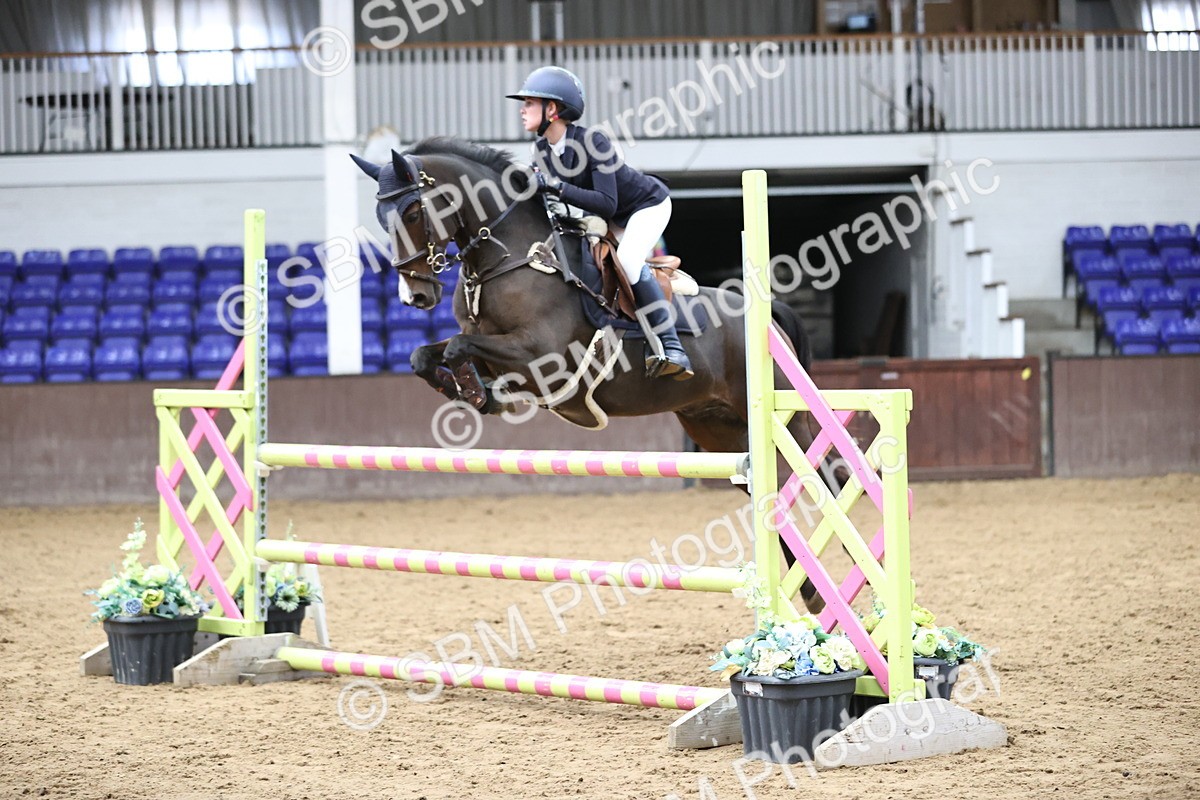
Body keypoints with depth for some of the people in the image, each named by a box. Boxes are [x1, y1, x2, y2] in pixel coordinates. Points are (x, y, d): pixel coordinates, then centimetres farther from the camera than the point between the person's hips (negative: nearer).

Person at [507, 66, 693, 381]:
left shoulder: (592, 141, -33)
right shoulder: (542, 149, -11)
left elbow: (607, 203, -39)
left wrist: (557, 187, -46)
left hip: (648, 204, -9)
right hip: (615, 219, 9)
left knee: (628, 261, -30)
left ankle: (673, 350, -29)